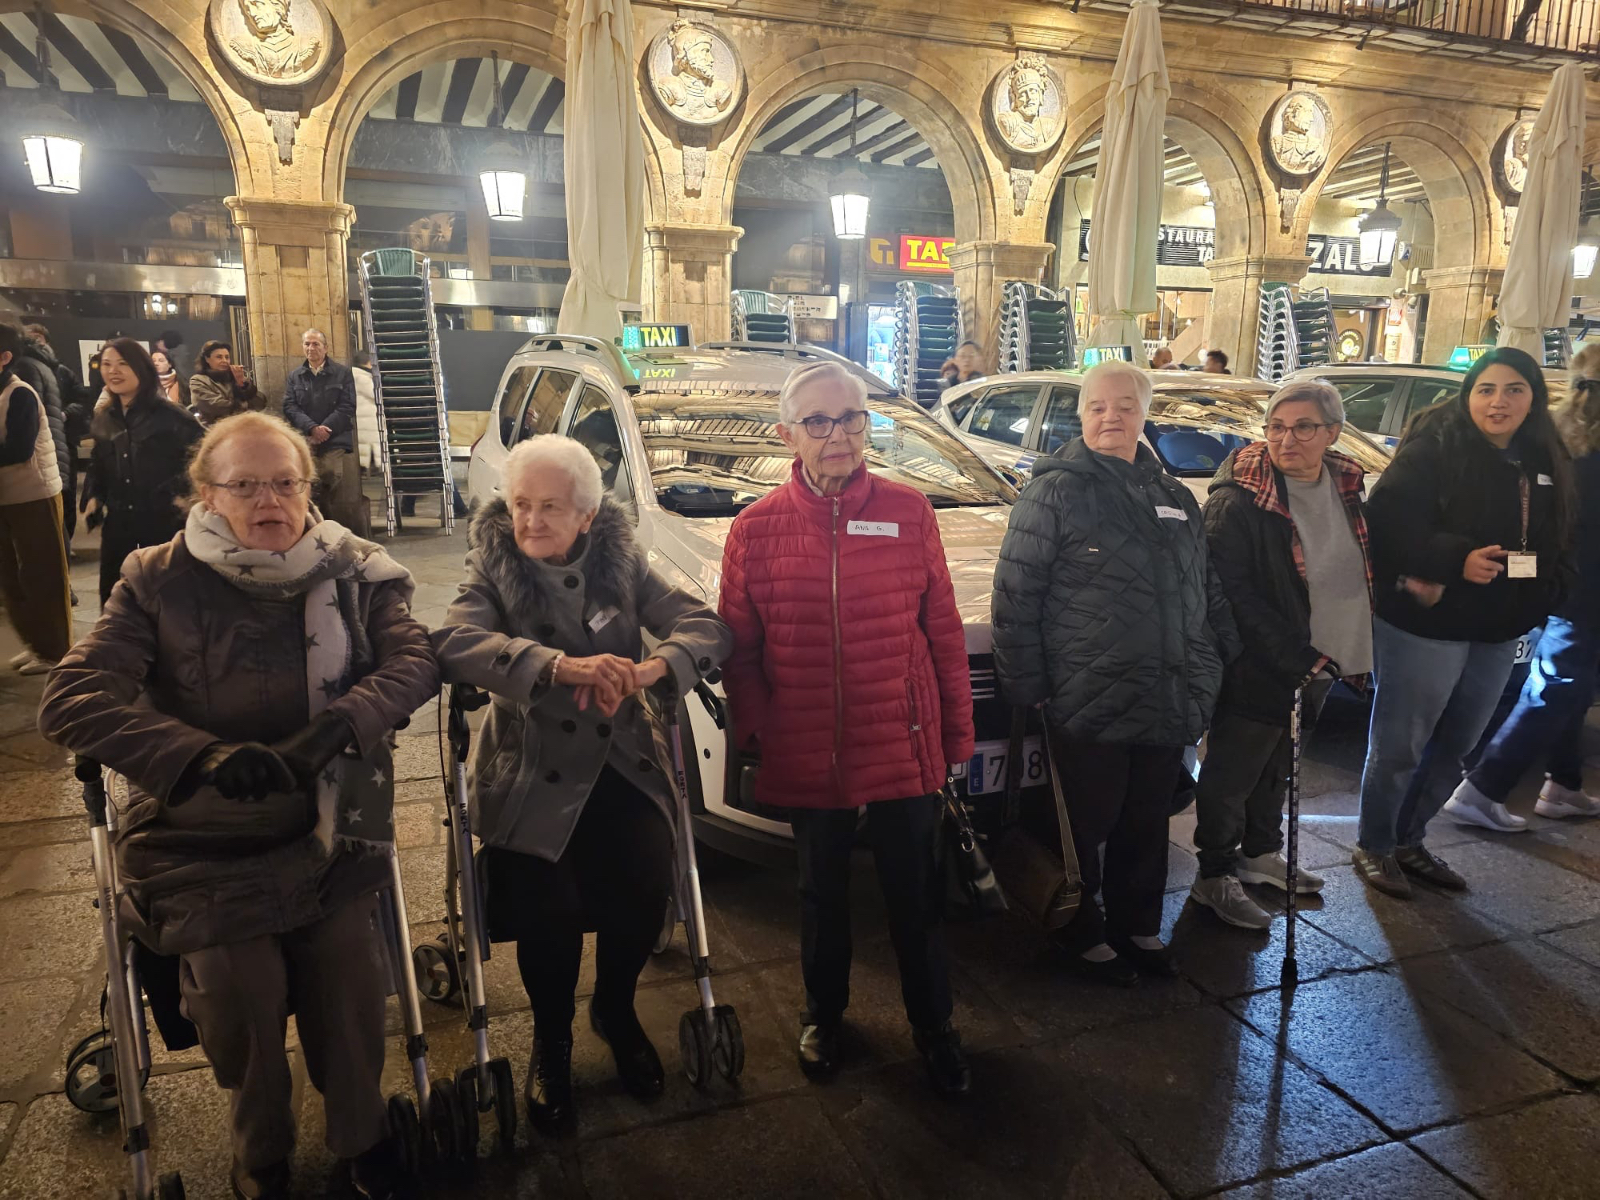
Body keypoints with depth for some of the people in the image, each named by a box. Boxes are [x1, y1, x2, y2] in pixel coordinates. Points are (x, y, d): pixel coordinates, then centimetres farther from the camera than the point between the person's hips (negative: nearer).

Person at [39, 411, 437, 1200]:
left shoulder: (352, 571, 3)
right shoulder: (158, 582, -1)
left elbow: (415, 660, -5)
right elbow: (69, 702, -8)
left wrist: (339, 724, -24)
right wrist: (204, 755, -22)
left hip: (324, 817, 1)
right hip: (199, 833, -1)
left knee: (343, 957, -17)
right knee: (240, 979, -17)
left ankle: (359, 1134, 14)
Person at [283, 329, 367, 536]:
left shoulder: (342, 373, 7)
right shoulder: (294, 377, 14)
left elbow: (347, 408, -2)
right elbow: (290, 408, 3)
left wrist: (323, 431, -12)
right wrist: (312, 428, -15)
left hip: (338, 443, -2)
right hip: (306, 446, 2)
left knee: (348, 500, -5)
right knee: (313, 500, 3)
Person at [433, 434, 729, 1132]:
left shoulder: (622, 564, 3)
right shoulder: (494, 572, -3)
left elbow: (704, 627, -6)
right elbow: (455, 644, -24)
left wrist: (650, 669, -28)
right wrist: (564, 665, -38)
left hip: (621, 764, 2)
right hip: (532, 775, -1)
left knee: (648, 884, -17)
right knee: (548, 909, -17)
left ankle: (615, 1011, 17)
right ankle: (551, 1041, 17)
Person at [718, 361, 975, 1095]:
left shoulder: (908, 512, -4)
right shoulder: (758, 528, -4)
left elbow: (944, 632, -1)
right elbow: (739, 647, 2)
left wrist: (957, 734, 1)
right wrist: (754, 729, -5)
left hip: (904, 749, 0)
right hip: (808, 755, 1)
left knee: (915, 900, 13)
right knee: (822, 895, 20)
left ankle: (933, 1027, 37)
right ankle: (823, 1014, 44)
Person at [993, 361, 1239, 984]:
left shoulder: (1174, 496, 14)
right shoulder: (1055, 490, -7)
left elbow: (1208, 589, 23)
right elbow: (1016, 594, -10)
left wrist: (1232, 656, 19)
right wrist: (1025, 682, -12)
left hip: (1167, 706, 6)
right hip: (1090, 708, -6)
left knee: (1147, 826, 17)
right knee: (1086, 826, 7)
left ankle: (1137, 926, 36)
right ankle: (1080, 934, 27)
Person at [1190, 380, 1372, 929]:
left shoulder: (1344, 486, 4)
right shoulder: (1238, 500, -19)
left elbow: (1358, 571, 15)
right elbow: (1235, 595, -21)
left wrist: (1333, 656, 6)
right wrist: (1299, 657, -20)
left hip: (1317, 664, 7)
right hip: (1258, 671, -7)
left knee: (1276, 765, 21)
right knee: (1232, 773, 4)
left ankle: (1261, 853, 39)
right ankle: (1215, 877, 18)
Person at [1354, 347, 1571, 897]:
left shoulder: (1543, 462, 9)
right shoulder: (1433, 449, -13)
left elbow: (1553, 543, 20)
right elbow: (1387, 520, -22)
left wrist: (1544, 594, 5)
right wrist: (1455, 559, -29)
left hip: (1497, 632, 8)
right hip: (1426, 626, -7)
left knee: (1454, 747, 17)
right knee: (1399, 745, 3)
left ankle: (1409, 840, 34)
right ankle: (1373, 846, 20)